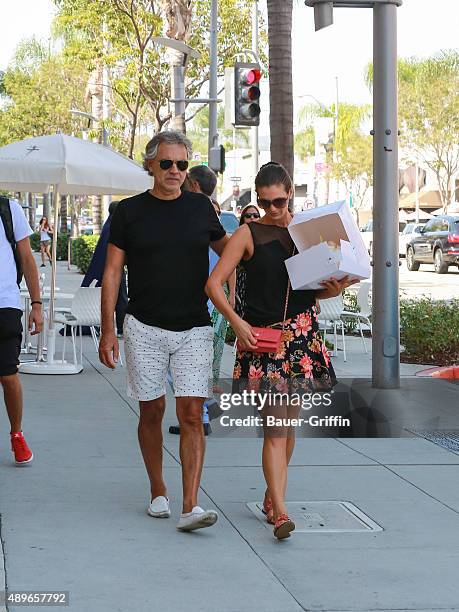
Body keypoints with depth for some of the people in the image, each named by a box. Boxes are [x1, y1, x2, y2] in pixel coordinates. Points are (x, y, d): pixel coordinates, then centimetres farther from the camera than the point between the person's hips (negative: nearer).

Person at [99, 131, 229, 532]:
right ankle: (158, 493, 25)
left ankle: (191, 506, -13)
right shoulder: (129, 211, 2)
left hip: (194, 329, 0)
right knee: (152, 412, 8)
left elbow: (226, 250, 25)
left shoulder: (200, 207, 7)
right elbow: (112, 272, 3)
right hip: (145, 328, 0)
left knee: (192, 415, -9)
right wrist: (107, 330, -3)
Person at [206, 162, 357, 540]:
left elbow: (316, 289, 16)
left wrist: (333, 289, -7)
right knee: (275, 426, -10)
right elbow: (214, 283, -2)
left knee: (289, 423, 11)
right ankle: (280, 512, -13)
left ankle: (273, 495, 28)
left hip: (303, 335, 4)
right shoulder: (249, 233, 0)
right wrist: (236, 322, -13)